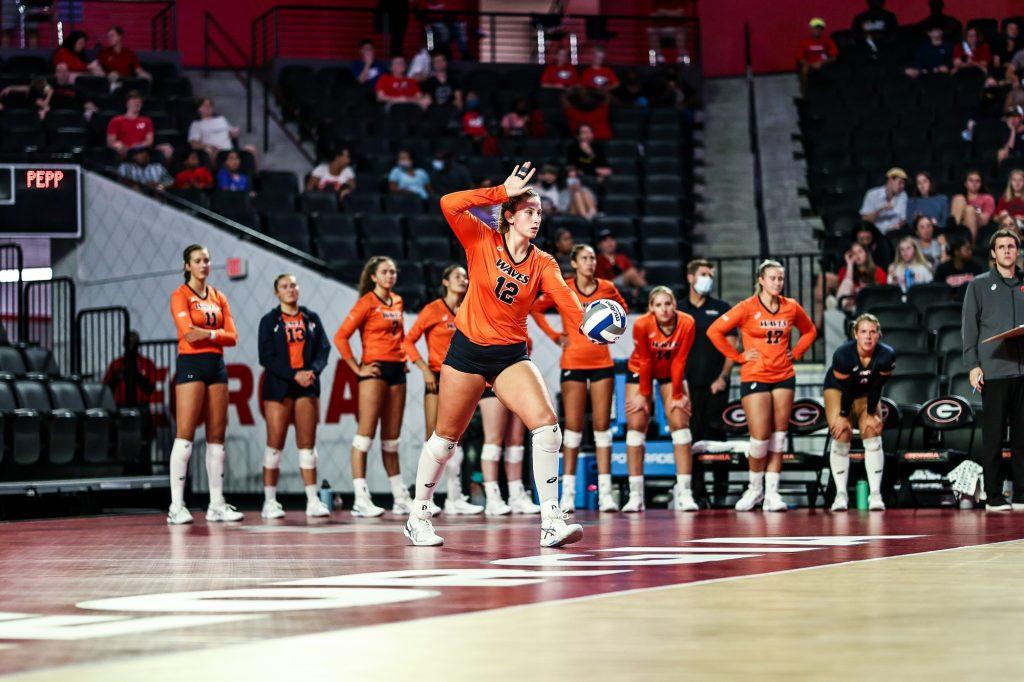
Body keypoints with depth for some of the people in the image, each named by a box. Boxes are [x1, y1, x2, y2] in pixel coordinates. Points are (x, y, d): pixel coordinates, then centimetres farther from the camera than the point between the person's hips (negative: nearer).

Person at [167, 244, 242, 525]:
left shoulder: (219, 298, 15)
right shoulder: (180, 296, -2)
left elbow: (232, 336, 4)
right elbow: (187, 332, -17)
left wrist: (206, 334, -13)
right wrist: (218, 333, -8)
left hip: (216, 365, 6)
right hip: (191, 364, -6)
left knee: (217, 436, 6)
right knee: (185, 435, -10)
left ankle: (217, 504, 9)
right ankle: (176, 506, -12)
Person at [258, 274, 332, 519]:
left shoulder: (312, 319, 11)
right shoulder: (269, 321, 2)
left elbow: (323, 348, 7)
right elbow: (266, 357, -5)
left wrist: (313, 370, -13)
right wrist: (294, 375, -16)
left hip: (308, 386, 3)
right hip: (278, 386, -3)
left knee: (307, 443, 1)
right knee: (275, 443, -4)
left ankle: (313, 500, 1)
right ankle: (270, 502, -1)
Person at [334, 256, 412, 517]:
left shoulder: (397, 302, 15)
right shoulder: (367, 302, -6)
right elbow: (340, 337, -11)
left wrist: (404, 358, 15)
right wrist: (357, 368, -11)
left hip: (397, 370, 7)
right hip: (376, 370, -7)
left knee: (392, 437, 11)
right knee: (366, 432, -10)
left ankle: (400, 498, 14)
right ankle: (361, 499, -13)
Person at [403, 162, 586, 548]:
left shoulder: (543, 264, -1)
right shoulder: (482, 241, -6)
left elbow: (565, 297, -19)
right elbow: (449, 205, -21)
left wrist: (587, 321, -40)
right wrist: (502, 192, -23)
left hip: (511, 355, 2)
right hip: (467, 349, -2)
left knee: (546, 424, -17)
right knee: (446, 436, 6)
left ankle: (551, 523, -15)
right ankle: (418, 519, 24)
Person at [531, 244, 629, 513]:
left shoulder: (607, 288, 3)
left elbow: (622, 307, 21)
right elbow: (535, 309, 7)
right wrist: (555, 336, 0)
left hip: (602, 363, 2)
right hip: (573, 364, -2)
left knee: (602, 426, 1)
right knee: (573, 427, -2)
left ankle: (605, 492, 1)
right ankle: (568, 493, 0)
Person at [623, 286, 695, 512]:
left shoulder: (687, 324, -25)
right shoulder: (641, 325, -28)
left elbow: (679, 362, -19)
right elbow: (644, 362, -19)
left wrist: (676, 396, -14)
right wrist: (644, 395, -12)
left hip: (670, 373, 1)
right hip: (639, 372, -1)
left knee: (680, 424, -10)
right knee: (636, 425, -8)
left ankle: (684, 493, -10)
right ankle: (635, 495, -7)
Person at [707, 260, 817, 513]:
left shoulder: (791, 307, 5)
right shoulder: (748, 307, -8)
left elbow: (810, 331, 23)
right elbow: (714, 331, -8)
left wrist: (795, 353, 9)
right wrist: (738, 357, -7)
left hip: (784, 376, 4)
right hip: (754, 377, -4)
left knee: (779, 436, 2)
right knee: (760, 437, -8)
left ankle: (771, 493, 6)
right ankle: (755, 488, 13)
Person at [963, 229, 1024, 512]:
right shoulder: (980, 285, 8)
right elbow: (969, 327, 4)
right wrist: (973, 365, -5)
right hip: (993, 370, -3)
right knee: (994, 436, -2)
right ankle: (994, 497, 2)